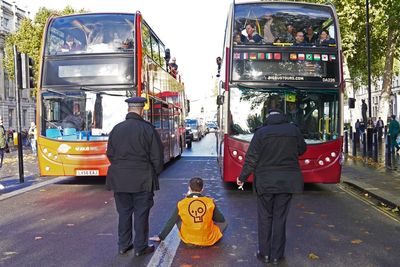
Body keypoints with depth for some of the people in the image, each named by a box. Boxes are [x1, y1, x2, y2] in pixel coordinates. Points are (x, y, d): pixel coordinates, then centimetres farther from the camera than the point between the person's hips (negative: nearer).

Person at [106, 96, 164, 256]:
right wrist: (155, 174, 7)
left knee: (123, 212, 14)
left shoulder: (116, 129, 1)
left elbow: (110, 154, 7)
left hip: (119, 178, 4)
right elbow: (157, 156, -8)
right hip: (142, 180, -4)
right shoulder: (148, 129, -11)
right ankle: (140, 247, 15)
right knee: (141, 213, 7)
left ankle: (123, 246, 24)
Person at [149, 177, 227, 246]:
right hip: (209, 240, 1)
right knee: (223, 223, 25)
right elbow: (221, 220, 2)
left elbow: (171, 222, 0)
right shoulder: (210, 202, -10)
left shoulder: (181, 204, -10)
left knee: (178, 220, 24)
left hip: (188, 240, -1)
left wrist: (160, 237, 15)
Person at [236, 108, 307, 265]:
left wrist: (243, 178, 4)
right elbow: (302, 149, 16)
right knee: (280, 218, 9)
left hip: (265, 181, -2)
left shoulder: (261, 132, -6)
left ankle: (265, 254, 16)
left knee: (265, 218, 11)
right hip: (287, 181, 2)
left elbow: (251, 159, -7)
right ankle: (277, 255, 15)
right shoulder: (293, 130, 1)